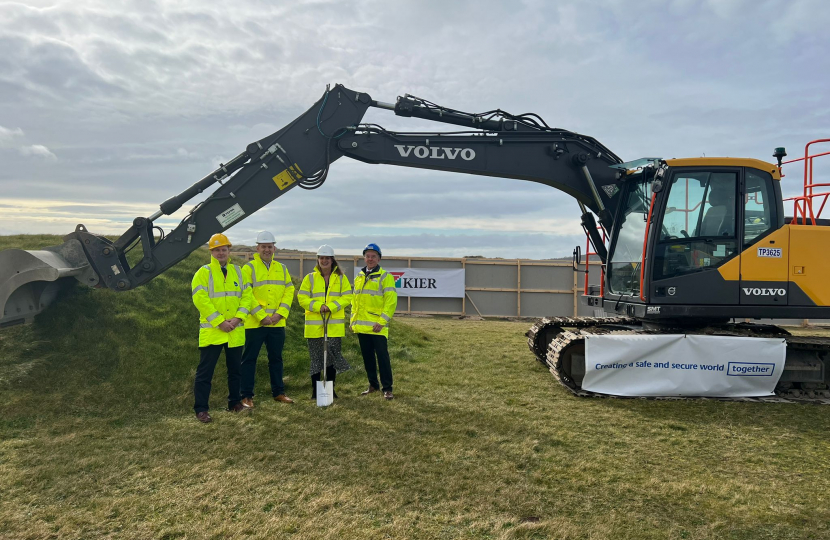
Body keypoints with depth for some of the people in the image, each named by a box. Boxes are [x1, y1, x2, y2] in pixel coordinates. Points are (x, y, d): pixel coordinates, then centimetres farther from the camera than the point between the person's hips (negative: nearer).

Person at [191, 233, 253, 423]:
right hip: (212, 331, -4)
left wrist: (238, 318, -11)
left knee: (235, 369, 15)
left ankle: (234, 402, 29)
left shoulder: (238, 272, 10)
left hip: (235, 332, 5)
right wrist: (220, 322, -18)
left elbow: (246, 296, 5)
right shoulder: (203, 273, -4)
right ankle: (201, 409, 8)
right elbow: (201, 300, -13)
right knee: (205, 371, 0)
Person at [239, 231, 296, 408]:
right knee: (249, 359, 3)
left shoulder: (282, 268, 11)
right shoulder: (249, 268, -3)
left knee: (276, 358, 13)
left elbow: (289, 291, 5)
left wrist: (280, 313, -8)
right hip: (254, 323, -4)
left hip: (277, 323, 4)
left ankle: (278, 392, 25)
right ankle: (246, 396, 12)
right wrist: (261, 316, -15)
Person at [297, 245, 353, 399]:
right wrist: (318, 306, -16)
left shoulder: (341, 278, 7)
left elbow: (347, 297, -1)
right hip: (314, 325, 0)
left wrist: (331, 306, -16)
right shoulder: (310, 278, 5)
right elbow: (302, 298, -2)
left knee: (333, 355, 2)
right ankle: (315, 390, 14)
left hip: (335, 324, 0)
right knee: (316, 357, 5)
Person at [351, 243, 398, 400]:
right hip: (361, 326, 6)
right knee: (367, 357, 13)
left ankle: (387, 388, 3)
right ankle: (373, 384, 25)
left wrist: (382, 321, -18)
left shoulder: (385, 276, -5)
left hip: (377, 327, -6)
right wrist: (353, 319, 13)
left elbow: (391, 301, -11)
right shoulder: (359, 277, 15)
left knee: (382, 357, -5)